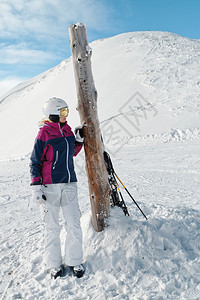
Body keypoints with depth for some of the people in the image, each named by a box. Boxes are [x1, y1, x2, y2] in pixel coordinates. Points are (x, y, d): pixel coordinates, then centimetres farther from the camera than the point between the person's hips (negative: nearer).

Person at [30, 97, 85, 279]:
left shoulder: (67, 130, 10)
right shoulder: (44, 134, -7)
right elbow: (35, 161, -5)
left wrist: (79, 140, 7)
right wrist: (36, 186, -10)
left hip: (69, 184, 5)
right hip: (49, 186, -5)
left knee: (74, 224, 4)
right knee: (52, 227, 8)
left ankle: (74, 260, 22)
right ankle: (55, 264, 25)